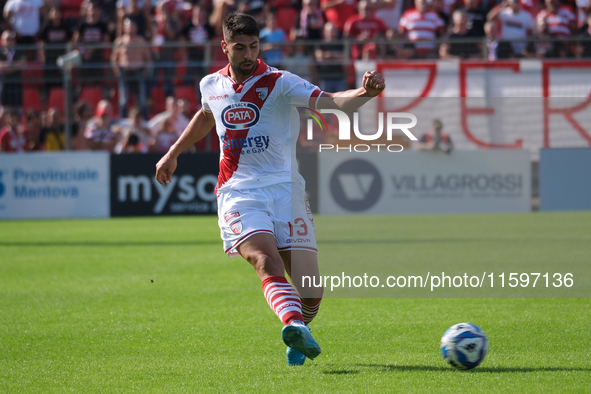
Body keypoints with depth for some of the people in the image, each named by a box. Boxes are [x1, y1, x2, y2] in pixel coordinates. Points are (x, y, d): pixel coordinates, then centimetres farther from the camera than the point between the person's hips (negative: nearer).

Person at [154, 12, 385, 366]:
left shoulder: (279, 83, -6)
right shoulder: (212, 86, 8)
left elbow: (329, 102, -21)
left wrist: (365, 93, -40)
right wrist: (173, 153, 38)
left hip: (285, 191, -2)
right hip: (238, 195, 2)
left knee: (311, 292, -6)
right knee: (267, 261, -29)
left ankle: (298, 335, 27)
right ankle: (295, 326, -52)